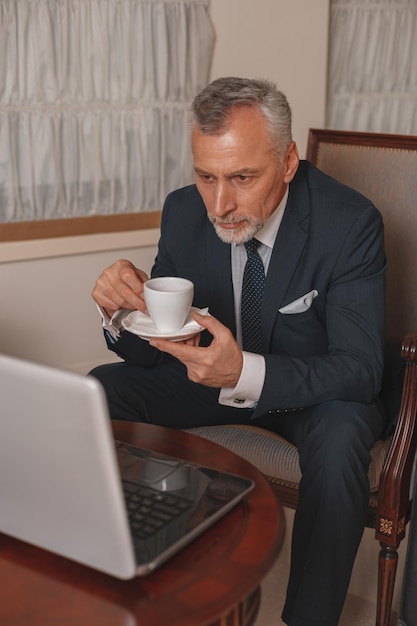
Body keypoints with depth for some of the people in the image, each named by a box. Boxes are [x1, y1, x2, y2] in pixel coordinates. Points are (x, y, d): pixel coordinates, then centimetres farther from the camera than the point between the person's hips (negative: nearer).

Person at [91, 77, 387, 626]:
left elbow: (360, 369, -26)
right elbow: (148, 352, -5)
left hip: (312, 391, -4)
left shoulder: (350, 222, -24)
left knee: (340, 437, -36)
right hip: (212, 372, 4)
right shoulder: (184, 211, -12)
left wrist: (246, 372, -43)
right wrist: (124, 312, -30)